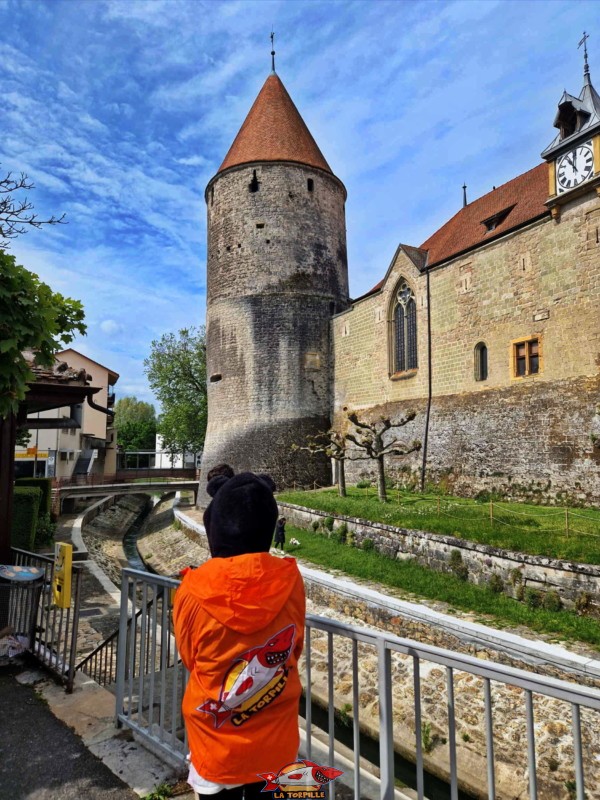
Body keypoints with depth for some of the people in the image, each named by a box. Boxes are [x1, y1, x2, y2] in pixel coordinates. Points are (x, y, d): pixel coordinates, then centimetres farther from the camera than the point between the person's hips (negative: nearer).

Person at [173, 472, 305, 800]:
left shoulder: (193, 593, -23)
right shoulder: (290, 581, -20)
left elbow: (190, 659, -4)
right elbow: (294, 650, -2)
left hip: (216, 747, -1)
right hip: (276, 745, 2)